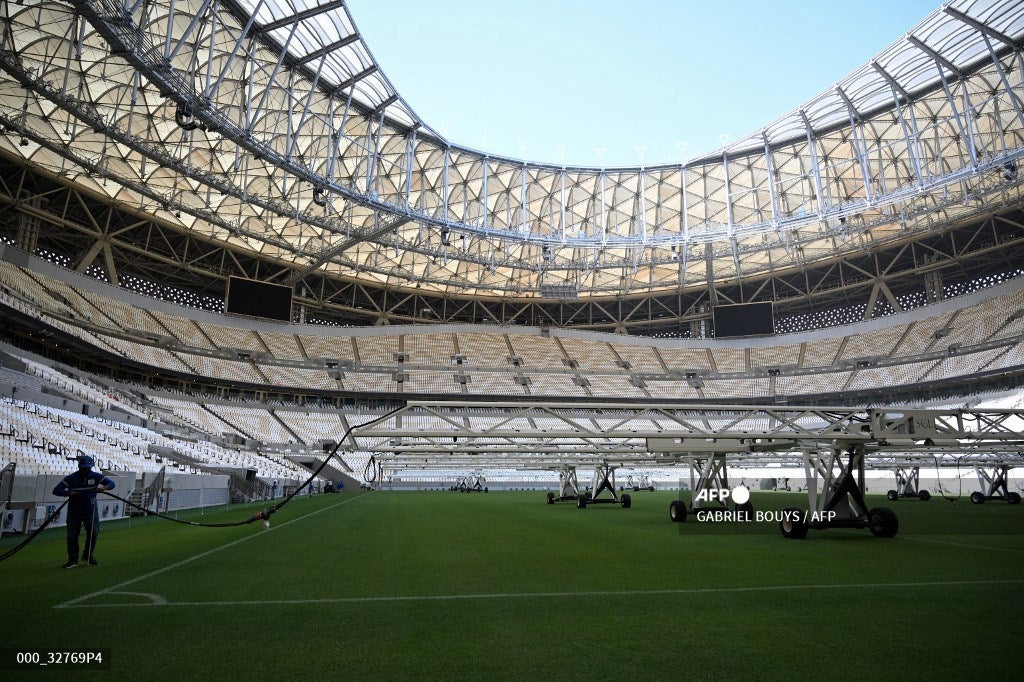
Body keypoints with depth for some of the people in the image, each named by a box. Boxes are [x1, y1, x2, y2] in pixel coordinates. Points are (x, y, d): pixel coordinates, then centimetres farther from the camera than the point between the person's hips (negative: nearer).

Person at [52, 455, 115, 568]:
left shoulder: (95, 476, -5)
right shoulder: (71, 478, -10)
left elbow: (111, 483, -8)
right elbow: (56, 490, -14)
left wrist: (103, 488, -30)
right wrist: (69, 493, -30)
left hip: (90, 510, 1)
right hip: (74, 511, -1)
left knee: (93, 532, 1)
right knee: (72, 535, 0)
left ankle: (88, 555, 21)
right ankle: (73, 560, 12)